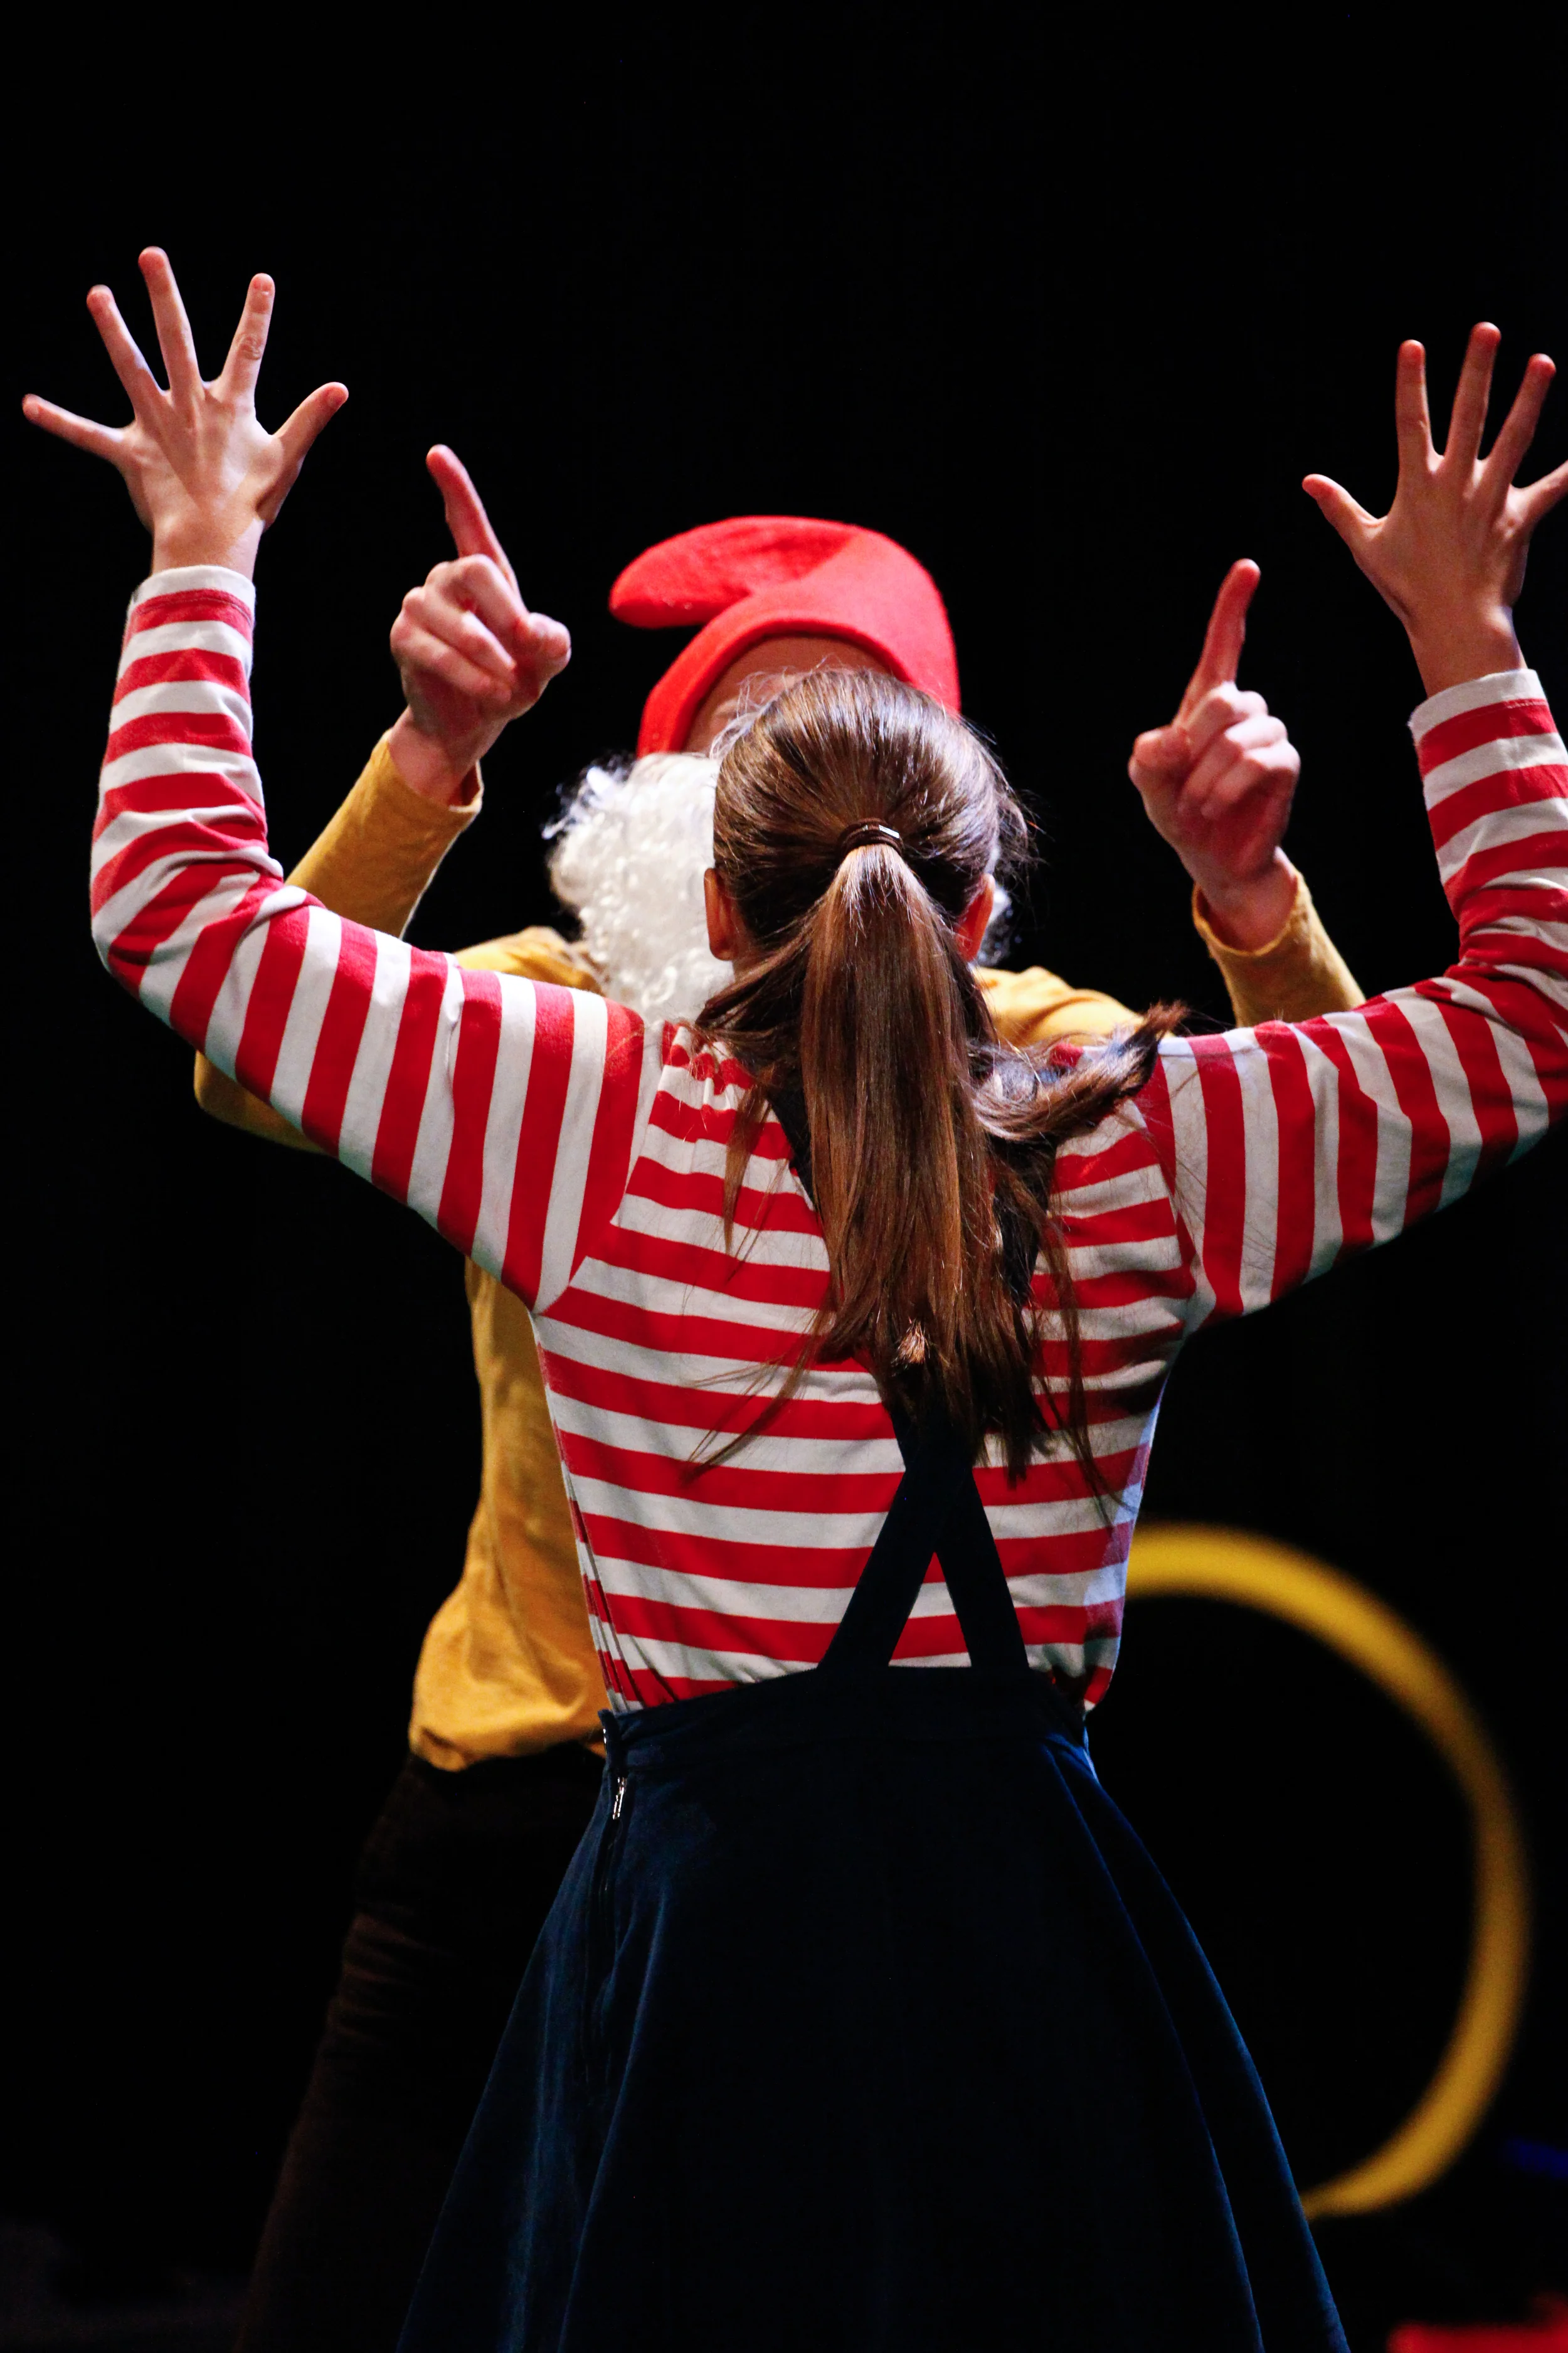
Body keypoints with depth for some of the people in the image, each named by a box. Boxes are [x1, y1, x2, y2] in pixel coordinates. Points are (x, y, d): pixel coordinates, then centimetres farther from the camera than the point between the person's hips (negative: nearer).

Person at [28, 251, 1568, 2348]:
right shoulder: (1132, 1156, 0)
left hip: (712, 1894, -1)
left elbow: (177, 903, 3)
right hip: (1035, 1917, 1)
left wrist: (203, 559, 14)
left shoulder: (610, 1131, -3)